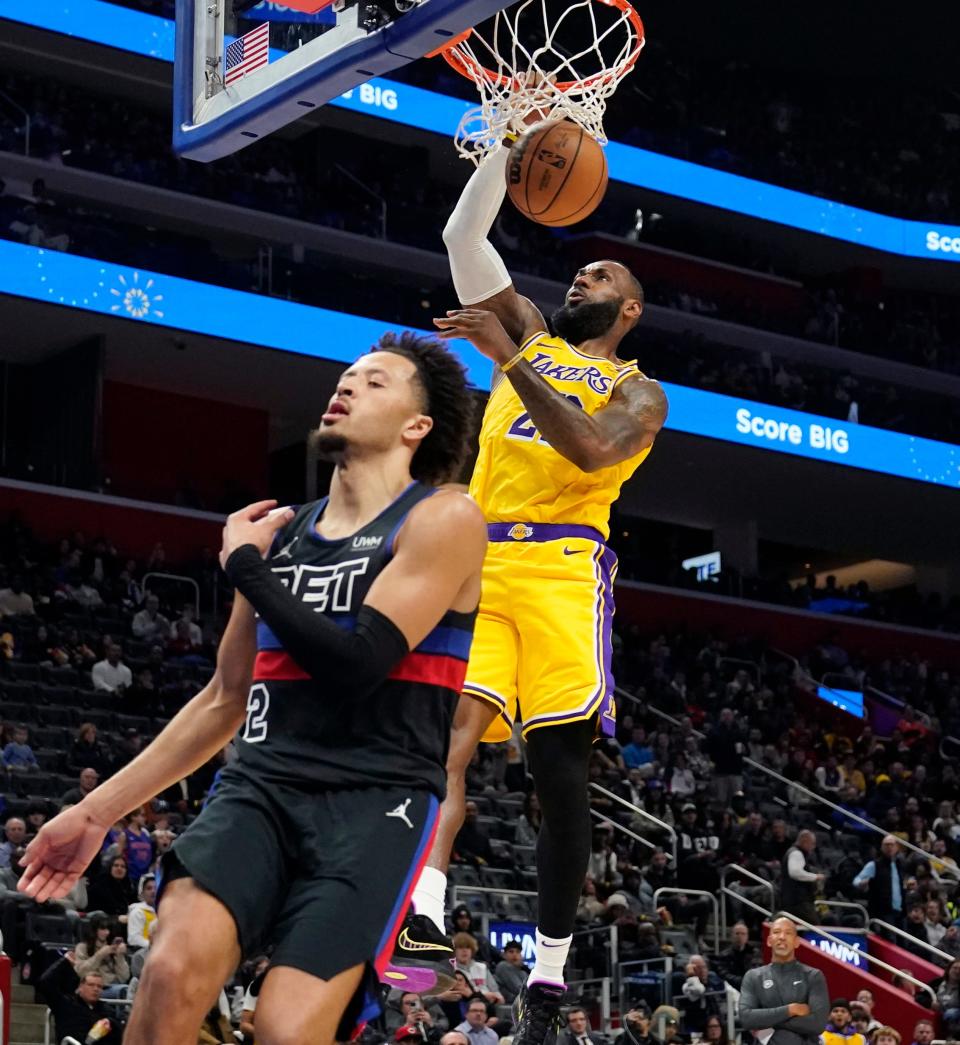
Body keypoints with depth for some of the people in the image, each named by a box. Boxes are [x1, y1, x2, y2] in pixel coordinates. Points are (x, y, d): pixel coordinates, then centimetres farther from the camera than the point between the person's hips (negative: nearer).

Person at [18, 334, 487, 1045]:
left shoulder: (443, 519, -1)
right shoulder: (279, 533, 19)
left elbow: (355, 664, -15)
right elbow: (225, 699, 26)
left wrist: (244, 565, -1)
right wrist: (99, 809, 23)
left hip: (377, 801, -5)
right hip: (261, 785, 5)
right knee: (173, 972, -23)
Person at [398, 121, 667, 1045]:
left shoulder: (637, 392, 11)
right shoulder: (530, 338, 25)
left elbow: (590, 451, -12)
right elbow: (464, 235, 17)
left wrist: (509, 359, -15)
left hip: (559, 568, -3)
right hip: (477, 559, 4)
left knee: (558, 776, -5)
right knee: (445, 729, -19)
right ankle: (425, 911, -35)